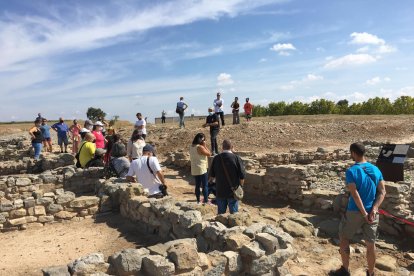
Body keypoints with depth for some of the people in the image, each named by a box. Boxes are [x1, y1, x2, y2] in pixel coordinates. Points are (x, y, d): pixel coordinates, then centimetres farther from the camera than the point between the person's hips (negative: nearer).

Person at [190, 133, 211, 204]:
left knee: (197, 185, 14)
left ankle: (198, 200, 20)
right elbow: (209, 153, -12)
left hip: (194, 169, 8)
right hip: (201, 169, -8)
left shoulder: (191, 147, 7)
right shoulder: (200, 147, -19)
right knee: (205, 185, 2)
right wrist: (205, 146, -9)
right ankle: (206, 200, 5)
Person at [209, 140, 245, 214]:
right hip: (233, 191, -2)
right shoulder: (236, 158, -11)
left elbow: (212, 175, 4)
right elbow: (242, 177, -9)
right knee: (234, 213, 10)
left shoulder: (216, 158, -4)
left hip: (220, 191, 2)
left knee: (221, 214, 15)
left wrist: (211, 180, 25)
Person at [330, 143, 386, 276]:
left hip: (354, 212, -5)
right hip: (372, 213, 5)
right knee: (370, 244, 14)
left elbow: (354, 194, -20)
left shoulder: (351, 171, -14)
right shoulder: (376, 169, 2)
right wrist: (374, 209, -8)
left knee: (343, 239, 13)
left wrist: (364, 213, -15)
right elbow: (382, 192, -1)